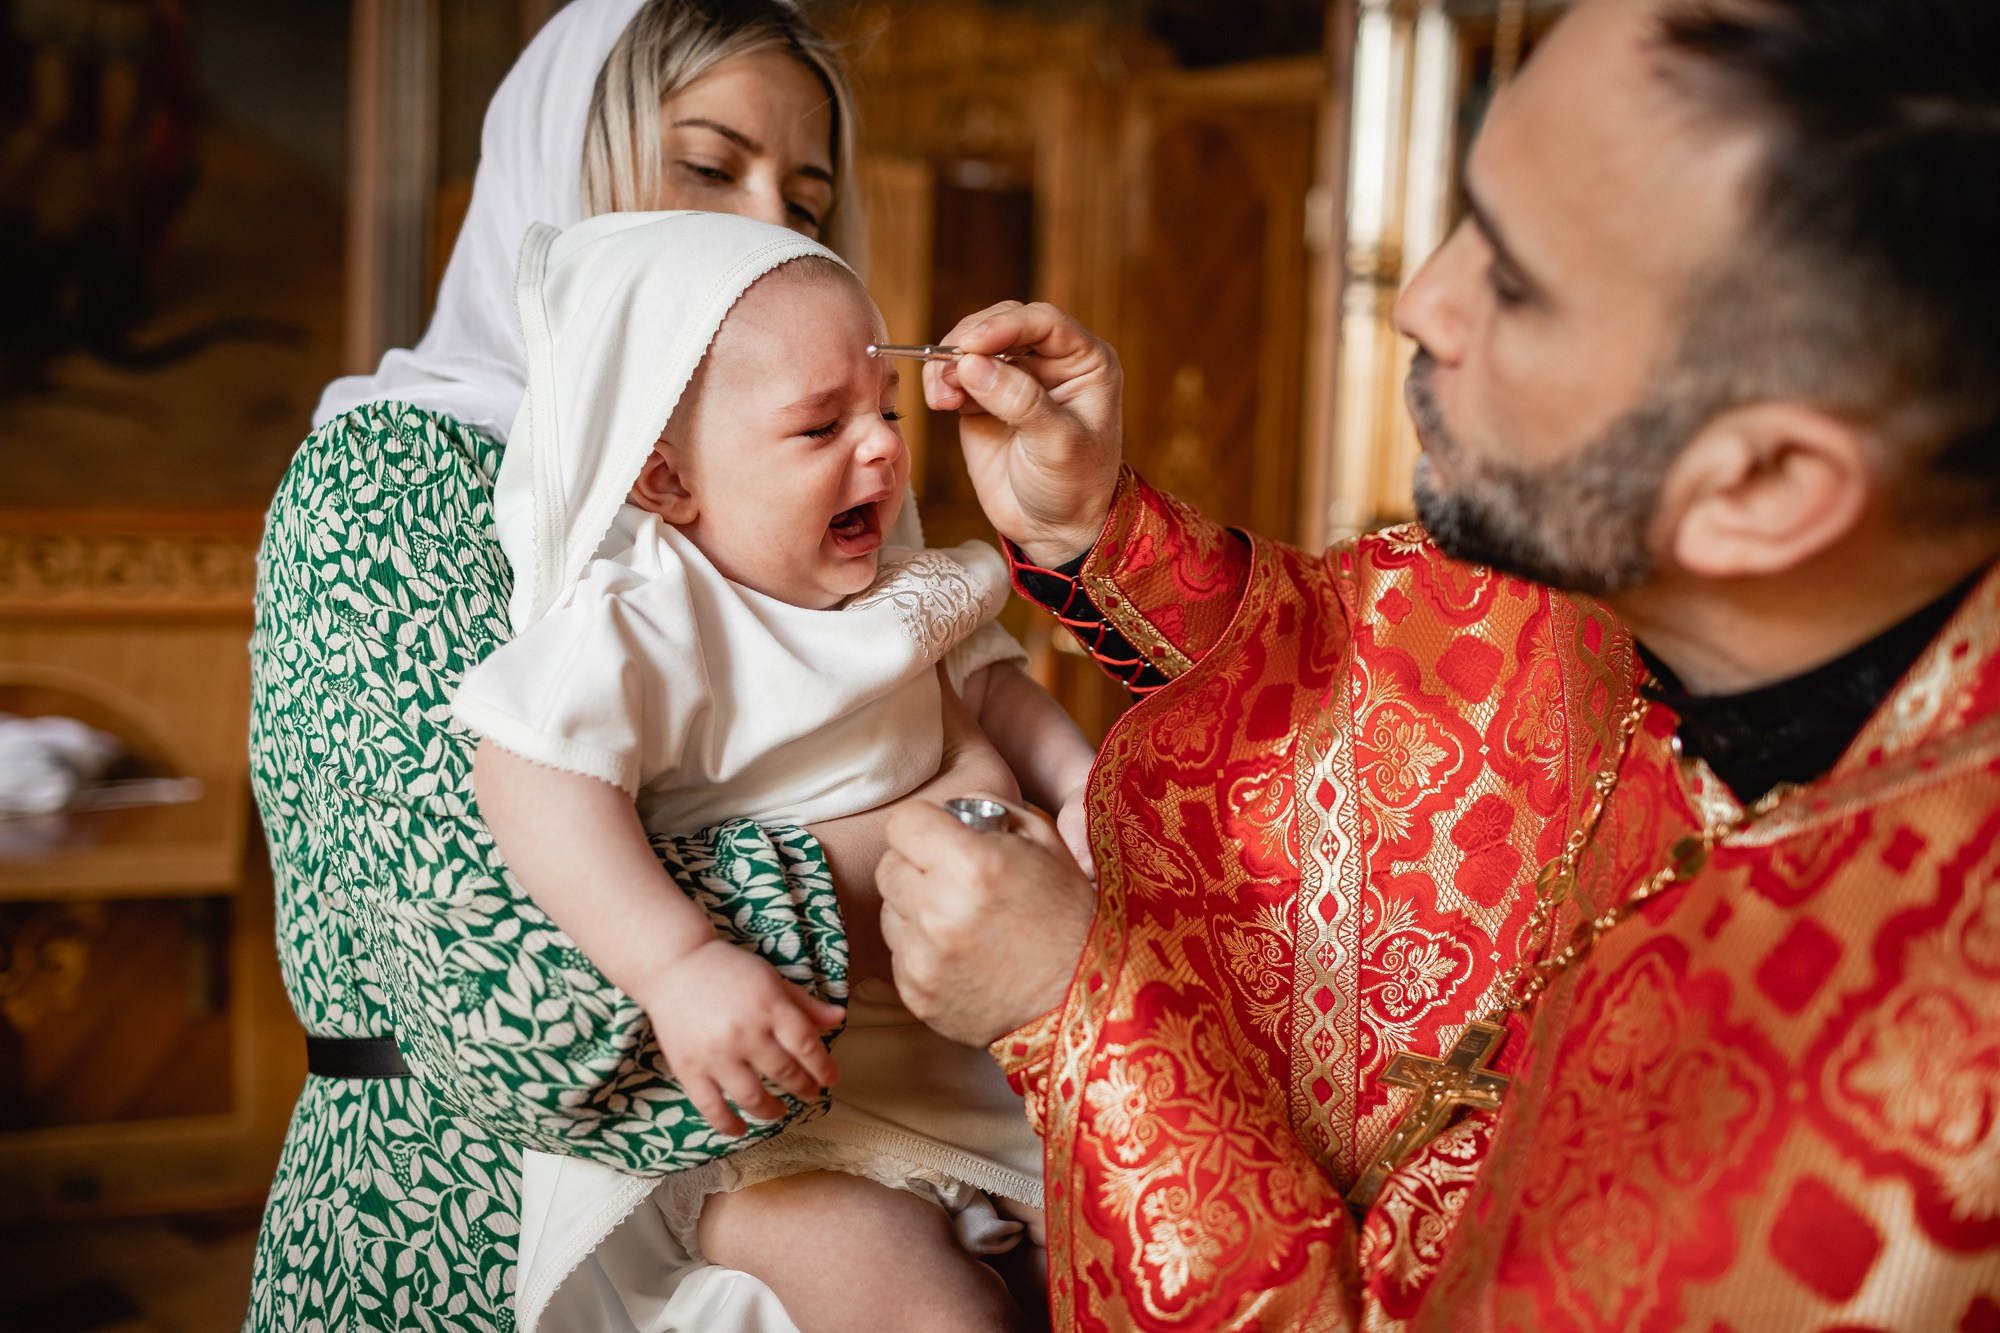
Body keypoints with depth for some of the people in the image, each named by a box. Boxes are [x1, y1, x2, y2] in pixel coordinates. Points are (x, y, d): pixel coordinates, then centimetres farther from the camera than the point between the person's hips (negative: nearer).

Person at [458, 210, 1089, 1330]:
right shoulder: (646, 625, -20)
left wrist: (1083, 785, 3)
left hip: (928, 1021, 8)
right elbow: (533, 771, -33)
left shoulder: (900, 594, 7)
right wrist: (679, 965, -42)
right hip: (743, 1077, -8)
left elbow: (990, 687, 21)